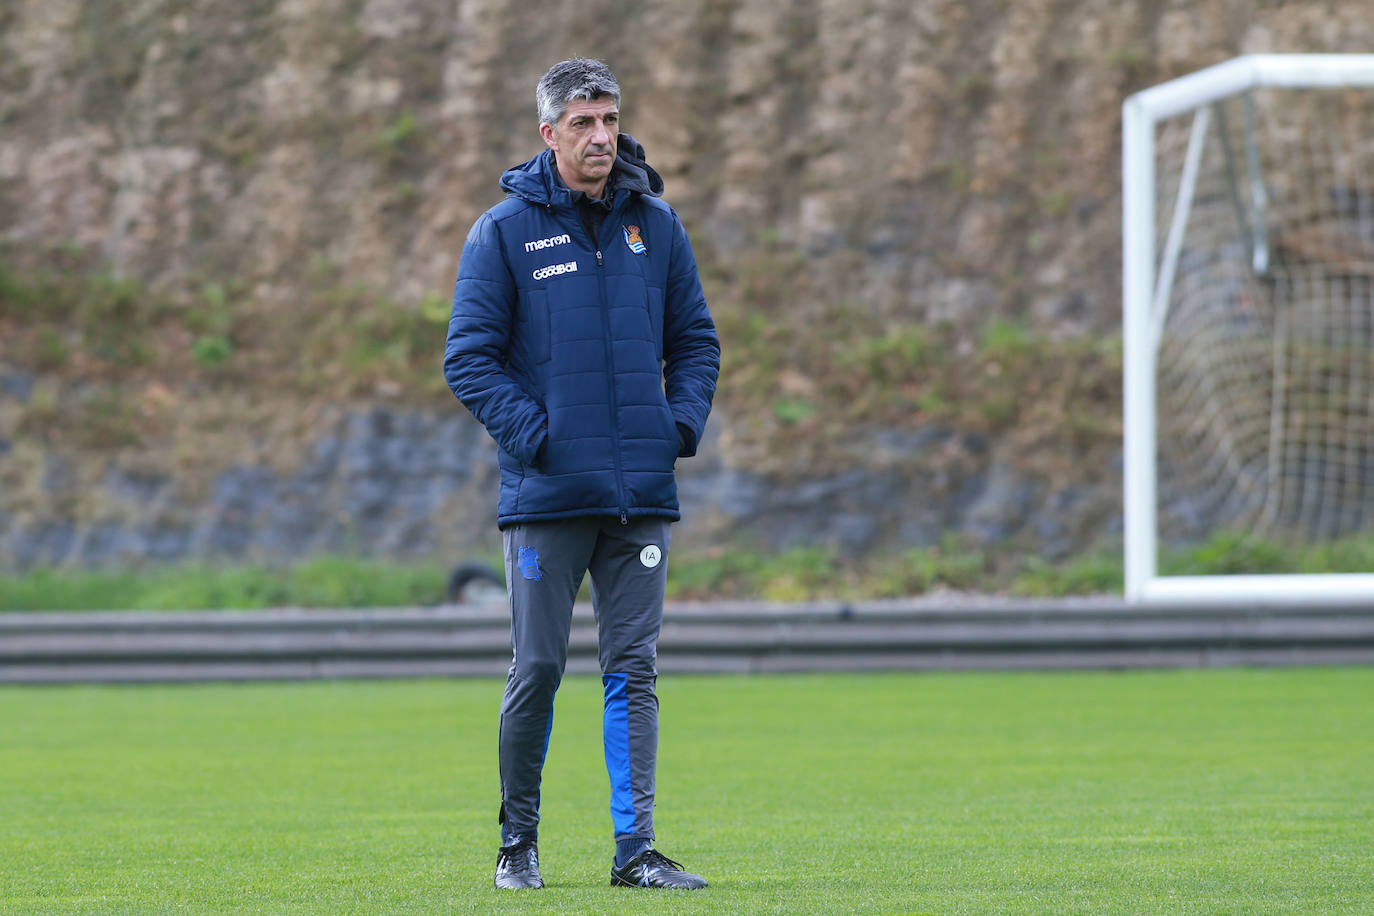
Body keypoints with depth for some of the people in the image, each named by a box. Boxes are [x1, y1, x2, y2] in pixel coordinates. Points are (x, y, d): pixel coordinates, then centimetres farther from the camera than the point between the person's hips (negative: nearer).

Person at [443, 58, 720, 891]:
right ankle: (519, 843, 14)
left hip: (642, 492, 3)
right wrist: (531, 435, -12)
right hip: (546, 493, -3)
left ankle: (636, 849, 0)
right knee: (537, 671, 0)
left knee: (634, 671, 0)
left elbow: (695, 338, 16)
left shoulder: (655, 223, 9)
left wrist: (683, 424, 1)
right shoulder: (506, 229, -1)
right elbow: (470, 355, -2)